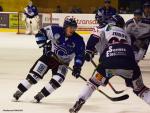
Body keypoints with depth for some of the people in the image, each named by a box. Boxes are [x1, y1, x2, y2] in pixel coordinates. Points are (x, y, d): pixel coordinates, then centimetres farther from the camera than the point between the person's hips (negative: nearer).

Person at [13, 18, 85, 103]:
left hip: (63, 62, 1)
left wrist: (77, 67, -21)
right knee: (34, 75, -10)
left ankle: (39, 96, -5)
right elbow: (41, 34, -13)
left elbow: (80, 55, -9)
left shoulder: (78, 40, -15)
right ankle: (18, 93, 1)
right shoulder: (56, 31, -19)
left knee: (58, 80, -21)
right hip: (49, 57, -1)